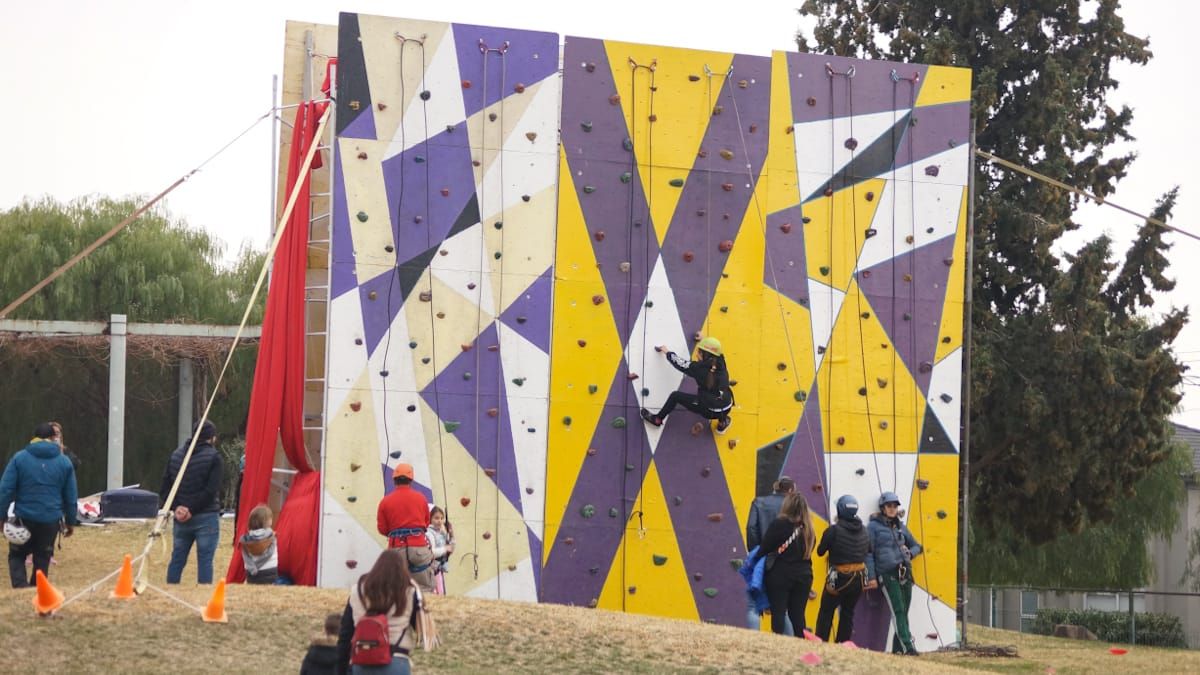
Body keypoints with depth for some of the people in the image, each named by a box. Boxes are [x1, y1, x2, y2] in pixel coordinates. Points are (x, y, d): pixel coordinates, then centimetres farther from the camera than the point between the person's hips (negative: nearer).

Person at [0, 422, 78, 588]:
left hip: (24, 518, -1)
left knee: (16, 555, 13)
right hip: (51, 520, 1)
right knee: (42, 560, 14)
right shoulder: (64, 462, 5)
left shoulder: (20, 458, -2)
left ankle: (21, 588, -10)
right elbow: (71, 496, 10)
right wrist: (71, 521, 19)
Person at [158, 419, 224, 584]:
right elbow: (211, 490, -14)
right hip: (206, 518, -5)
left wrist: (175, 508, -4)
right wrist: (192, 509, -11)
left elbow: (165, 486, 5)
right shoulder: (213, 457, -8)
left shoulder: (175, 455, 9)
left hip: (181, 520, 5)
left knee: (177, 559, 12)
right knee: (205, 560, -4)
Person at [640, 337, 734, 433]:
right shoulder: (720, 364, 2)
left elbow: (680, 363, 3)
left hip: (710, 411, -5)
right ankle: (723, 421, 42)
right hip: (726, 409, 6)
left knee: (676, 396, 10)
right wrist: (703, 340, 46)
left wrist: (667, 352, 23)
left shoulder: (699, 367, -13)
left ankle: (657, 419, 28)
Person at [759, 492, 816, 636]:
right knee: (798, 614, 9)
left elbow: (765, 547, -10)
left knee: (778, 613, -1)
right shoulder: (808, 528, 4)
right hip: (803, 575, 5)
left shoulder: (779, 524, -12)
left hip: (780, 575, -5)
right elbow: (808, 551, 10)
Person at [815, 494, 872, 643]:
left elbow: (820, 551, -7)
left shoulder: (834, 530, -15)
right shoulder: (863, 531, 4)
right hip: (859, 578, 5)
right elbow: (869, 550, 12)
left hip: (839, 578, -5)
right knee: (848, 612, 15)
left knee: (826, 612, 6)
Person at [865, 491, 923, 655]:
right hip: (887, 574, -6)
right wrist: (872, 577, -8)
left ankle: (898, 648, 11)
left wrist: (910, 553, 6)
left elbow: (916, 546, 30)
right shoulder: (874, 527, 4)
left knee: (903, 612, 5)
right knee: (898, 611, -16)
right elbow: (868, 552, 0)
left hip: (905, 573, 6)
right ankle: (908, 645, -24)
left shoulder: (900, 526, 20)